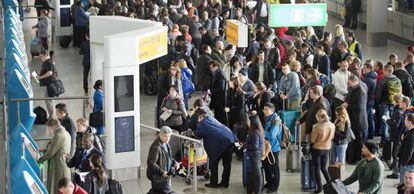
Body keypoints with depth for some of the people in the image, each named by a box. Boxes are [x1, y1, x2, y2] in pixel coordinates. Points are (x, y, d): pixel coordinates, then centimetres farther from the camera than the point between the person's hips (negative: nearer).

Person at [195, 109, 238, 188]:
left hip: (220, 142, -7)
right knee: (227, 163, 14)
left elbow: (198, 135, 12)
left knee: (213, 163, 9)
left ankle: (213, 182, 13)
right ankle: (225, 182, 23)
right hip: (230, 139, 7)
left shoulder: (202, 124, 3)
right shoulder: (211, 118, 23)